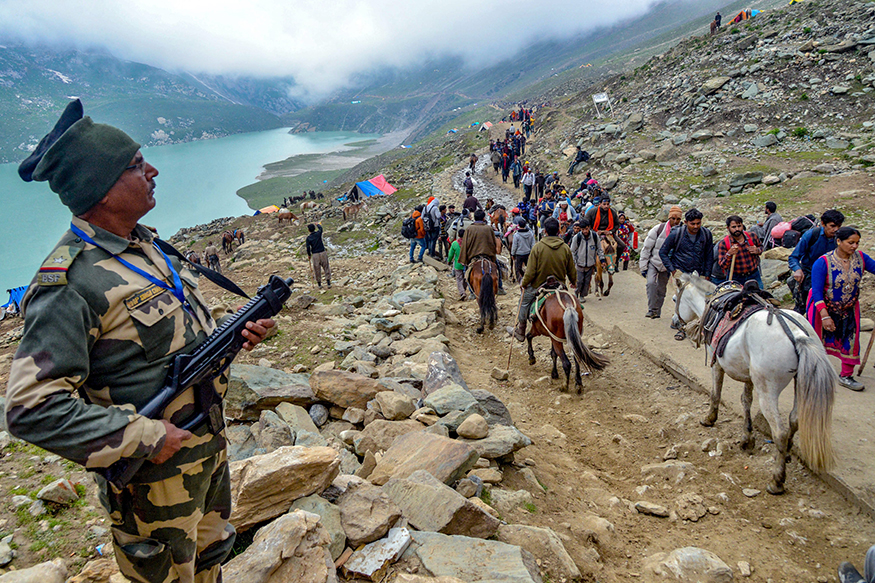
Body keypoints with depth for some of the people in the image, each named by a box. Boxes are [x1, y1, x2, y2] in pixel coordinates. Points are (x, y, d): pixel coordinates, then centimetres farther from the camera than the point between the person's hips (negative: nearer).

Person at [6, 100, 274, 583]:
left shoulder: (147, 245, 4)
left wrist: (235, 335, -3)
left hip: (209, 444, 8)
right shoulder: (70, 285, -25)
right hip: (155, 471, -7)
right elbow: (31, 407, -27)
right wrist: (143, 438, -26)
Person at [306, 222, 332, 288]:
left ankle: (319, 283, 15)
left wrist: (309, 255, 9)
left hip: (315, 255, 0)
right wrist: (318, 224, 42)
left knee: (317, 269, 9)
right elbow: (320, 228, 21)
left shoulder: (308, 238, -5)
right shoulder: (318, 233, -1)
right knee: (326, 267, 7)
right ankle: (328, 282, 4)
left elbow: (308, 247, -6)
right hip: (323, 253, 0)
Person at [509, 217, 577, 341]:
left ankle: (520, 331, 26)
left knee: (524, 301, 17)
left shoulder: (538, 247, -17)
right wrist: (573, 282, 23)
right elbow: (572, 271, 3)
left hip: (538, 286, -2)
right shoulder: (565, 248, -7)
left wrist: (524, 283, 1)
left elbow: (530, 271, -16)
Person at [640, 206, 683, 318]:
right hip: (653, 261, -3)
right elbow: (646, 247, -8)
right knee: (651, 283, -24)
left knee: (661, 290, 9)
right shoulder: (658, 229, -13)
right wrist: (643, 266, -9)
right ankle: (652, 309, -18)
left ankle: (657, 312, 24)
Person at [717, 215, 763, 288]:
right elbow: (723, 266, -16)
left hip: (754, 276, 3)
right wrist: (729, 254, -34)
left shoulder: (752, 237, -3)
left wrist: (757, 250, -5)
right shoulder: (723, 244, -13)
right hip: (735, 279, -3)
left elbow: (760, 246, 19)